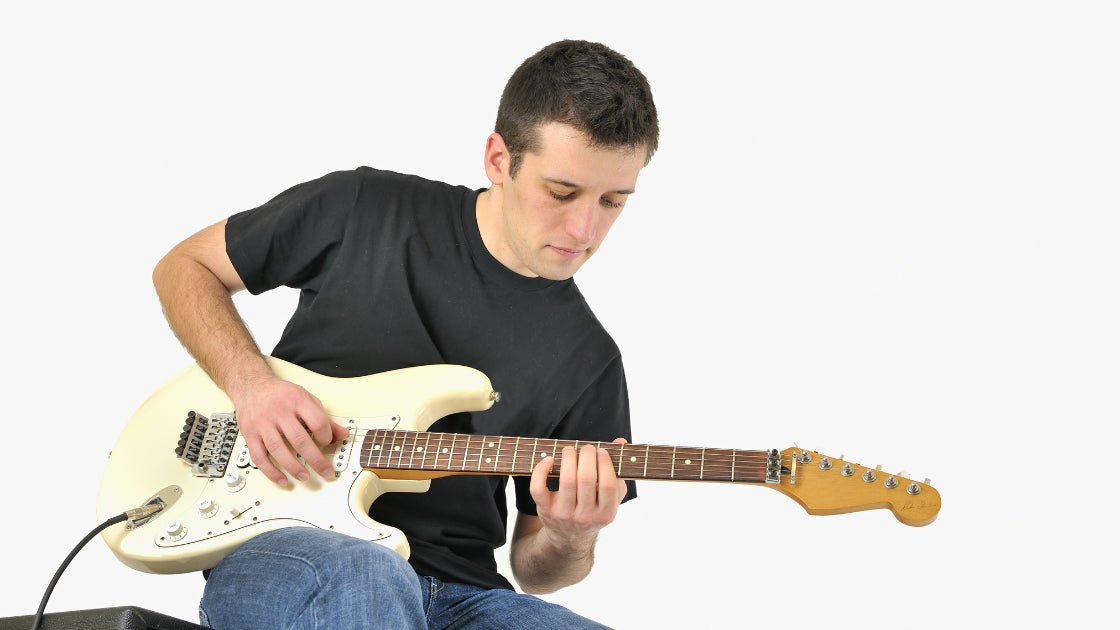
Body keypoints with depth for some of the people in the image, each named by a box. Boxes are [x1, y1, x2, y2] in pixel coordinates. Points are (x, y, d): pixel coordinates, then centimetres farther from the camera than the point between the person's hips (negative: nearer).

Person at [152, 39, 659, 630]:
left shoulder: (589, 360, 7)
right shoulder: (363, 211, 1)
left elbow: (532, 567, 13)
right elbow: (184, 266, 13)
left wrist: (569, 537, -12)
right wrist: (250, 383, -6)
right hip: (276, 556, -2)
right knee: (360, 573, -39)